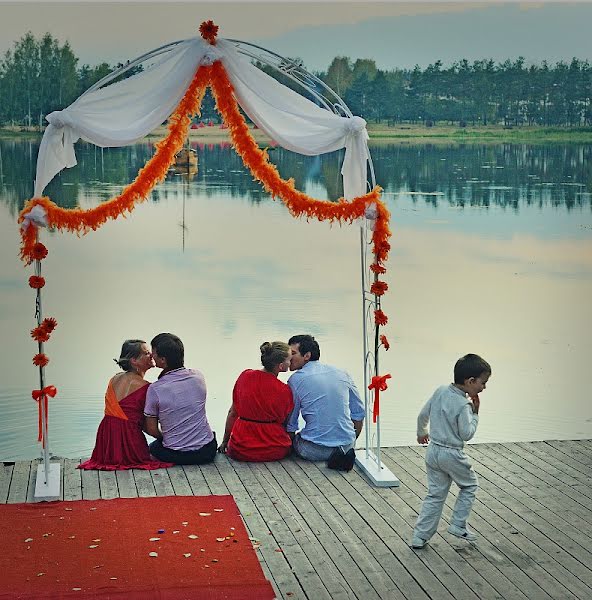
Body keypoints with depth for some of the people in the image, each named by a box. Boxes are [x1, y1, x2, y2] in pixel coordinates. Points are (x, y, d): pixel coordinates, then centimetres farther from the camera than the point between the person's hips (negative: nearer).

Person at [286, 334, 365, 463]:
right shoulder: (342, 374, 7)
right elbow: (359, 414, 13)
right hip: (347, 444, 5)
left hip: (314, 450, -5)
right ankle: (343, 452, 2)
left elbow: (290, 424, 0)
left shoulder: (296, 380, -6)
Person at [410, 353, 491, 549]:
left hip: (432, 451, 7)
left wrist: (421, 433, 26)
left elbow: (423, 415, 10)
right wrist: (475, 413, -9)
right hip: (451, 454, -7)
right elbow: (466, 434, -18)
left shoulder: (440, 391, 0)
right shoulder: (463, 405, -21)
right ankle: (458, 525, 17)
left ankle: (419, 536, 13)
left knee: (435, 495, 15)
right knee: (469, 485, 19)